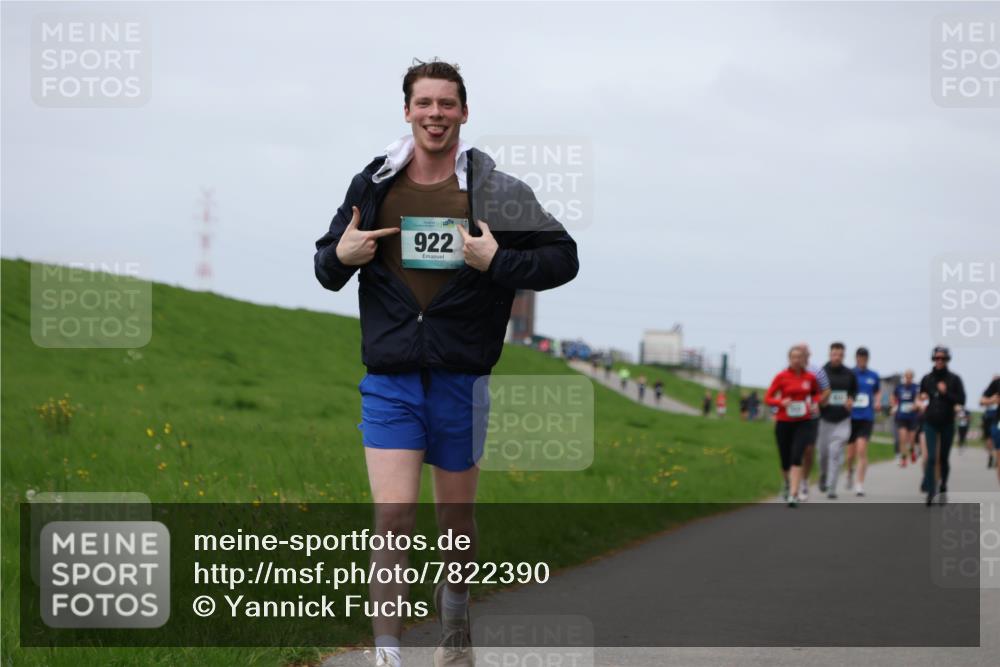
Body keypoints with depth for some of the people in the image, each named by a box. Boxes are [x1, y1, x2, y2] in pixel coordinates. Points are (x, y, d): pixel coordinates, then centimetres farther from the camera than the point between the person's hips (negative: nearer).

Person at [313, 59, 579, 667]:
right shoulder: (373, 184, 3)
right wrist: (339, 256, -8)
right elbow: (327, 267, 15)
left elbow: (563, 257, -4)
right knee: (392, 516, -11)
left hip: (461, 377, 0)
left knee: (457, 516, 14)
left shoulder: (494, 189, -4)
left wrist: (497, 263, -18)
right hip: (389, 379, 0)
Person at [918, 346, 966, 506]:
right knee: (931, 457, -11)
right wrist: (922, 403, -3)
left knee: (944, 458, 7)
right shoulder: (927, 379, 5)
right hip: (930, 423, 0)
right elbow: (921, 396, 19)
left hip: (947, 423, 0)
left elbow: (961, 400, -4)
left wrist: (946, 393, -17)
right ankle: (930, 490, -13)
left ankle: (943, 488, 23)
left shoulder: (954, 379, 0)